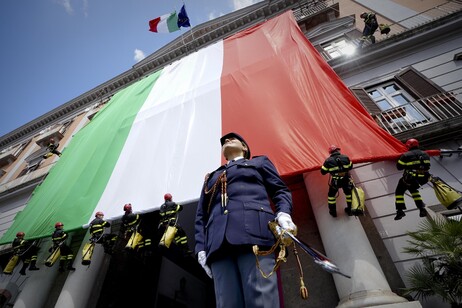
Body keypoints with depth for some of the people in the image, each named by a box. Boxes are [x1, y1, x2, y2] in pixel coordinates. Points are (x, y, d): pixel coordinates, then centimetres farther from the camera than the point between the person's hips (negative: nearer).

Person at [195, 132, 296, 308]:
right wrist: (201, 248, 10)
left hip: (254, 231, -2)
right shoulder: (211, 177, 33)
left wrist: (283, 213, -6)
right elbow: (201, 215, 26)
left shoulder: (260, 162, 27)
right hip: (218, 244, 3)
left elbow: (280, 191, 17)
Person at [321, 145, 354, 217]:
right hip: (346, 180, 2)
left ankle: (333, 212, 29)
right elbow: (350, 167, 9)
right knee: (348, 193, 28)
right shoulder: (345, 157, -4)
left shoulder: (328, 161, -11)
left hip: (335, 182, -2)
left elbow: (323, 172, -5)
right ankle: (350, 210, 41)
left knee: (331, 195, 20)